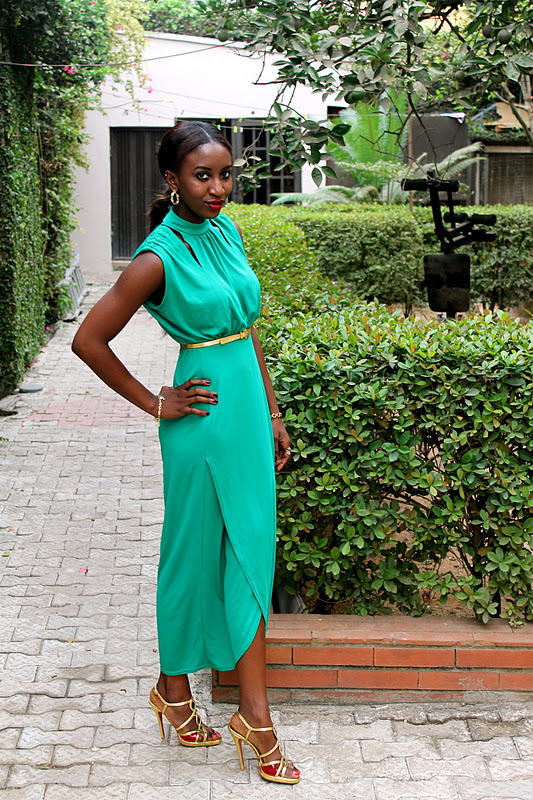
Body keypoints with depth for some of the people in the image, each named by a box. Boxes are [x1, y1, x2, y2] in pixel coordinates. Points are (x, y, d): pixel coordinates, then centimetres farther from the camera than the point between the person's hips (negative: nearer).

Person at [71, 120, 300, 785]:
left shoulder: (226, 231, 7)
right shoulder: (159, 258, -15)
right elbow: (89, 339, -13)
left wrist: (271, 413, 14)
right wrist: (155, 404, -8)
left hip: (248, 409, 7)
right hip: (204, 421, -7)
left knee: (247, 554, 9)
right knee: (195, 556, 7)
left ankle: (254, 714, 18)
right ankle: (174, 689, 28)